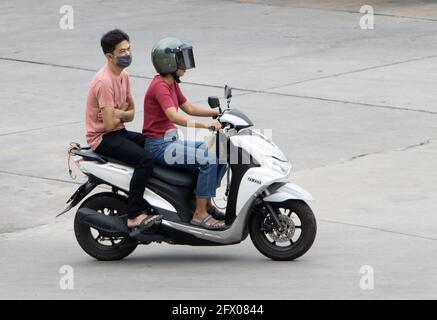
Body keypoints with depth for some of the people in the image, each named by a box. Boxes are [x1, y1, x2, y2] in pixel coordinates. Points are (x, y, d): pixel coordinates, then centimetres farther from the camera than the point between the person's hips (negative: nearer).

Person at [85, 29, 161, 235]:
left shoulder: (123, 76, 10)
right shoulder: (104, 81, -20)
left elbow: (131, 113, 16)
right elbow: (109, 123, -23)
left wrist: (117, 114, -8)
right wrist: (122, 113, -1)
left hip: (119, 133, 10)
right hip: (103, 138, -10)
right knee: (146, 159, -27)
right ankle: (134, 216, -29)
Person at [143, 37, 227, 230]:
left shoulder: (172, 84, 13)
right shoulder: (159, 86, -18)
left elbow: (189, 108, 20)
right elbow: (174, 116, -31)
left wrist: (217, 113, 8)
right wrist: (205, 125, -38)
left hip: (171, 141, 10)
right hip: (159, 144, -10)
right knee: (209, 160, -23)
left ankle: (206, 202, 13)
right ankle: (200, 214, -19)